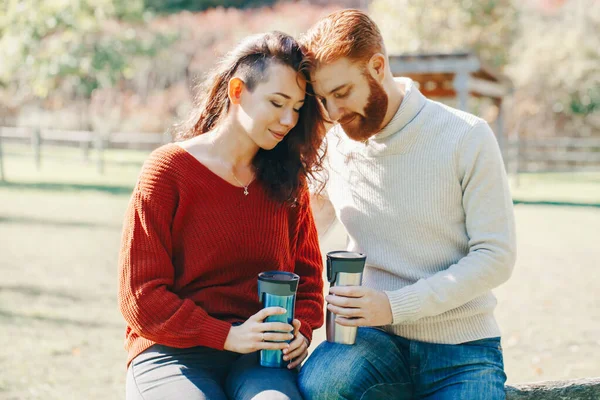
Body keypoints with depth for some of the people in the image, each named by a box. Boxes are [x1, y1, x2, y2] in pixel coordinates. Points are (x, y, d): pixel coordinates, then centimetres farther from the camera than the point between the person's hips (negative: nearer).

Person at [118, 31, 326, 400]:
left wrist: (302, 331, 0)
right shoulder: (169, 169, -3)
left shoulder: (288, 180, 10)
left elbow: (307, 271, 20)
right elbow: (140, 295, -6)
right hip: (173, 352, -2)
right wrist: (228, 336, -14)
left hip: (259, 357, 3)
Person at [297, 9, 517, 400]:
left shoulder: (467, 137, -7)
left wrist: (395, 305, -18)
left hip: (461, 346, -3)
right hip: (376, 338, 3)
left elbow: (496, 256, -9)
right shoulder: (333, 145, 2)